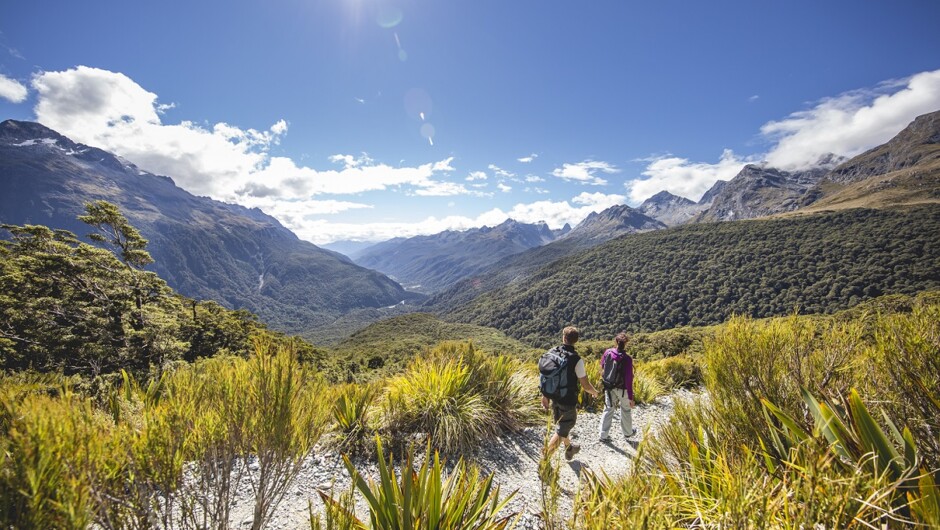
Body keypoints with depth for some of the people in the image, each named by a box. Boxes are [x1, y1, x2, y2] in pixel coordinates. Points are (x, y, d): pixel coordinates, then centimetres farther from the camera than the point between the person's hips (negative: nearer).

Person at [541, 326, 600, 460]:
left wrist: (545, 395, 13)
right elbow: (586, 385, -16)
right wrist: (594, 392, 6)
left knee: (562, 425, 27)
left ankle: (569, 449, 50)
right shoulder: (576, 359, -23)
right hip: (568, 401, -6)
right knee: (561, 432, 7)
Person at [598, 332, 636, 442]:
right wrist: (630, 397, -14)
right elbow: (629, 379, -22)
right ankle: (628, 432, 40)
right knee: (626, 410, 20)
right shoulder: (627, 359, -26)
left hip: (609, 387, 3)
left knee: (608, 409, 14)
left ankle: (603, 435, 18)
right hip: (622, 389, -3)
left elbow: (602, 366, 6)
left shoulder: (608, 352, -13)